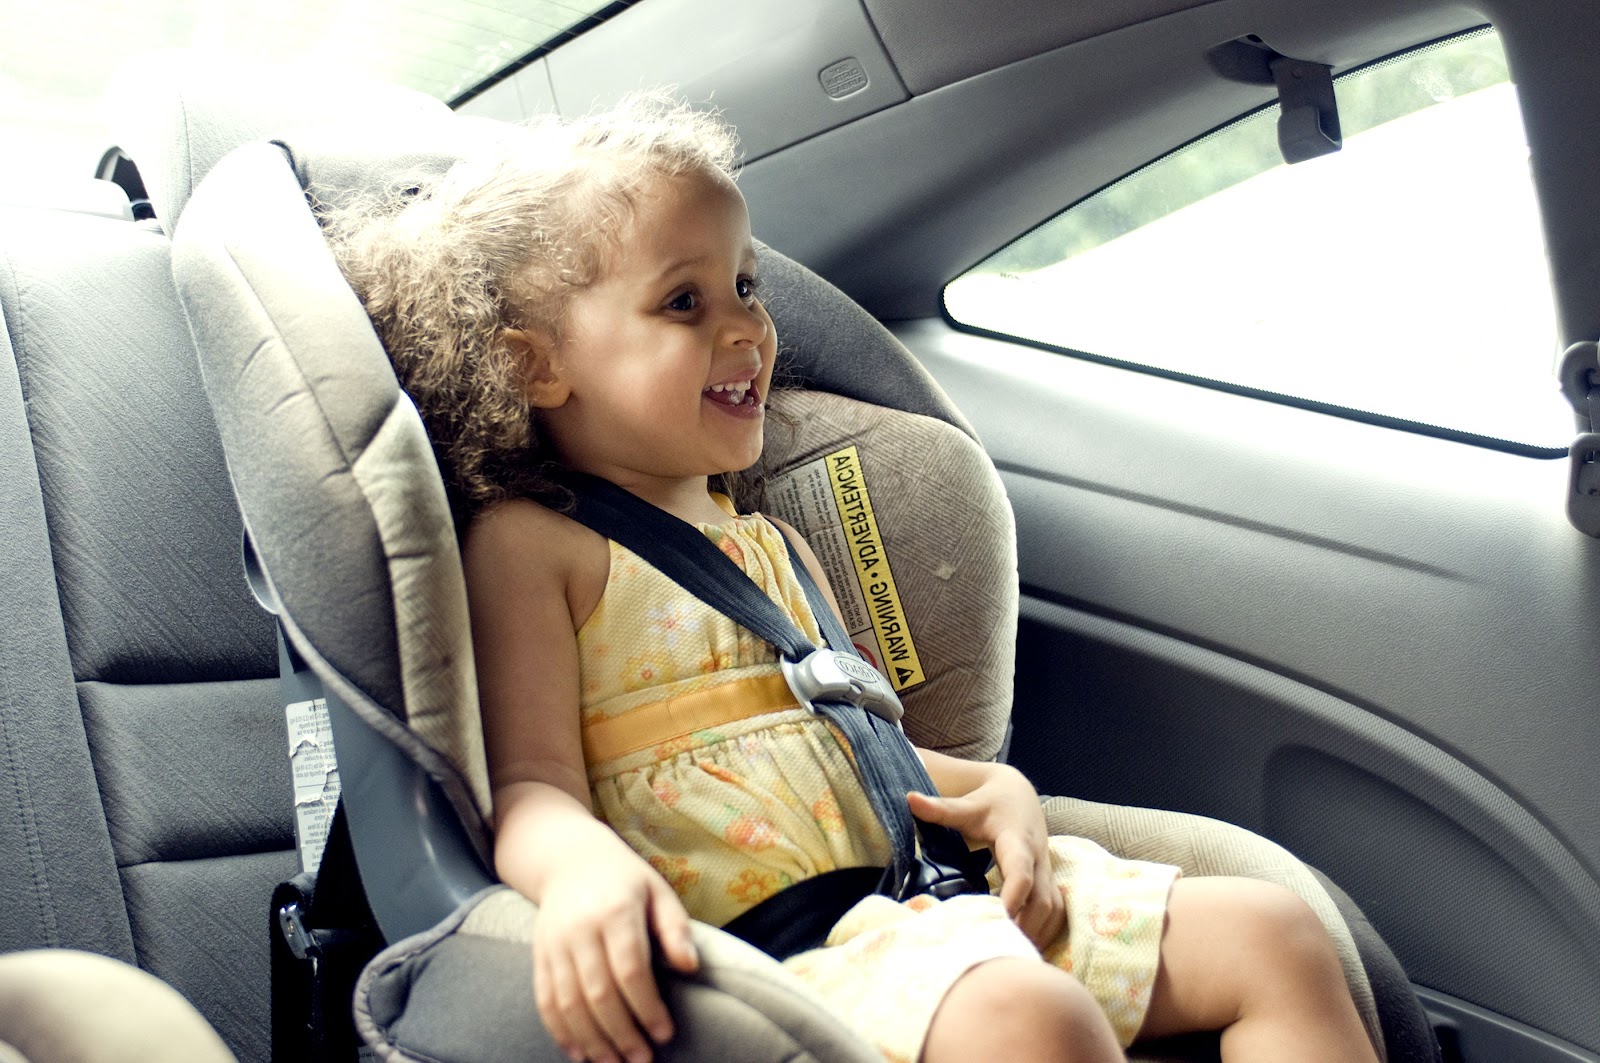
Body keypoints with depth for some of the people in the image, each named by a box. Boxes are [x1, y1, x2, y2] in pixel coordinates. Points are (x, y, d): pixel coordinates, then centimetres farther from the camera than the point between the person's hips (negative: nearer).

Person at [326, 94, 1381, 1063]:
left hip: (916, 906, 8)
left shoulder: (769, 543, 24)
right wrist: (582, 868, -33)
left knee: (1271, 932, -3)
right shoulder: (528, 544, 1)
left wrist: (995, 787, 8)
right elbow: (535, 786, -9)